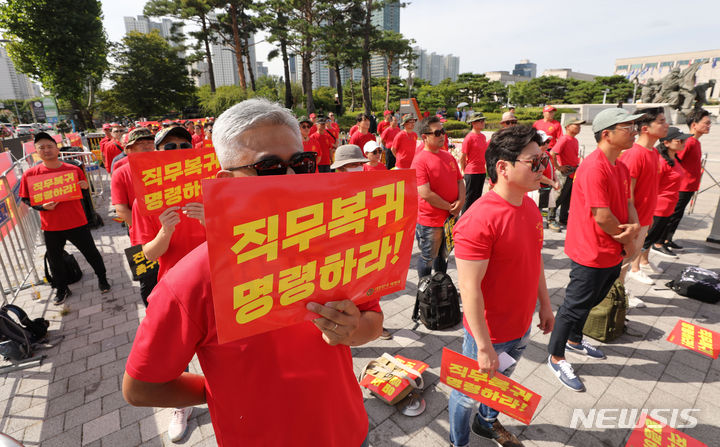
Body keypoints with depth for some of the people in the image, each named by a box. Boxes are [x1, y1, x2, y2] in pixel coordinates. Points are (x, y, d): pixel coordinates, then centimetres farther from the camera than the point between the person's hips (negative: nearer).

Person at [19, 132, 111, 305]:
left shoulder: (74, 169, -3)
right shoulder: (30, 174, -4)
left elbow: (84, 191, 9)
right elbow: (26, 199, 3)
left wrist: (85, 187, -14)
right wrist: (42, 206, -16)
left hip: (77, 223, -1)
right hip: (51, 227, 1)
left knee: (91, 253, 10)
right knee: (54, 260, 15)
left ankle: (102, 278, 34)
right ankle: (62, 289, 36)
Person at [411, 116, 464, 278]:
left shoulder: (449, 156, 8)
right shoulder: (419, 160, -17)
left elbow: (460, 180, 13)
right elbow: (425, 194, -23)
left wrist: (461, 201, -6)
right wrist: (450, 207, -15)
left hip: (450, 218, 7)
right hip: (429, 221, -7)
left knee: (443, 255, 22)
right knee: (428, 258, 9)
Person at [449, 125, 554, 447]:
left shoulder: (530, 206, -1)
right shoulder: (479, 219, -30)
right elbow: (469, 289, -27)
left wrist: (545, 304, 16)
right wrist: (484, 346, -22)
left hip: (522, 327, 8)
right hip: (489, 334, -8)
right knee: (470, 393, 17)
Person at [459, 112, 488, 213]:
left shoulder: (483, 136, 11)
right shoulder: (469, 137, -13)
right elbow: (462, 158, -11)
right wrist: (464, 172, -7)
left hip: (482, 172, 8)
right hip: (472, 172, -8)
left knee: (478, 197, 15)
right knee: (469, 197, -1)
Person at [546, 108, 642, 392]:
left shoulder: (620, 166, 9)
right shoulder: (594, 168, -23)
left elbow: (627, 201, 11)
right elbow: (602, 216, -24)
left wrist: (635, 225, -11)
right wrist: (627, 241, -9)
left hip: (612, 253, 9)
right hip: (591, 254, -9)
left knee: (590, 302, 24)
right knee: (576, 305, 4)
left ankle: (574, 340, 46)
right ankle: (556, 358, 21)